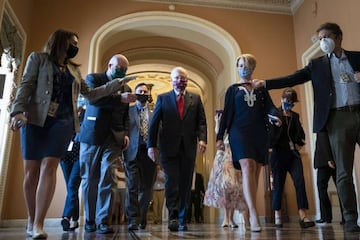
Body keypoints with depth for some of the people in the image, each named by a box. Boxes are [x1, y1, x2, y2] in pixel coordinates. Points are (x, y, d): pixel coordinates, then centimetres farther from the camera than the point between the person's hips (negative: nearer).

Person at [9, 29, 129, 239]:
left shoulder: (75, 69, 22)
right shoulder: (38, 58, 11)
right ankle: (31, 220, 13)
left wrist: (117, 84, 19)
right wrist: (19, 110, -17)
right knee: (31, 169, -2)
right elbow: (25, 86, -1)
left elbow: (90, 93, 23)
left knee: (49, 167, -11)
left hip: (63, 122, 2)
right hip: (35, 119, -2)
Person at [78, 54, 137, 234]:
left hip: (113, 139, 2)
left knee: (107, 179, -8)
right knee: (89, 179, 5)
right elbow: (93, 98, -15)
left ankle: (103, 221, -2)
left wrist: (126, 133, 3)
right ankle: (90, 220, 18)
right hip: (92, 136, -2)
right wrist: (119, 98, -23)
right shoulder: (93, 78, 5)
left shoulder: (126, 88, 16)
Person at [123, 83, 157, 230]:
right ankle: (133, 220, -1)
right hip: (133, 152, -1)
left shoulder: (154, 113, 12)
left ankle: (142, 219, 23)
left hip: (149, 152, 2)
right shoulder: (128, 111, 10)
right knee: (132, 187, -6)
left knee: (146, 188, 7)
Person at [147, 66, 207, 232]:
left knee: (185, 184, 4)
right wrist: (152, 145, -3)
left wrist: (202, 138, -10)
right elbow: (154, 123, 6)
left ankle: (181, 220, 13)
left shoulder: (195, 99, 14)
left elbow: (201, 122, 8)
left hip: (189, 148, 2)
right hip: (169, 148, -1)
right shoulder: (163, 98, 10)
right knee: (172, 182, -10)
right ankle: (173, 217, -3)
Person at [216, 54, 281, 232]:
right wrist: (220, 137, 1)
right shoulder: (232, 89, 13)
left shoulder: (261, 88, 17)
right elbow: (226, 113, 8)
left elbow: (269, 106, 5)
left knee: (255, 172, 1)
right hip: (239, 132, -3)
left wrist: (275, 116, -20)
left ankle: (249, 212, 9)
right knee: (247, 167, -21)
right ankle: (253, 214, -29)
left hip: (259, 133, 3)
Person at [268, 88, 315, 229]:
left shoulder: (295, 116, 15)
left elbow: (300, 133, 22)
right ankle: (277, 216, 15)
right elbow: (271, 134, -10)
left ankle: (303, 216, -16)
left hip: (293, 154, 4)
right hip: (279, 153, -4)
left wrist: (299, 144, 7)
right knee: (278, 185, 3)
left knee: (300, 181, -13)